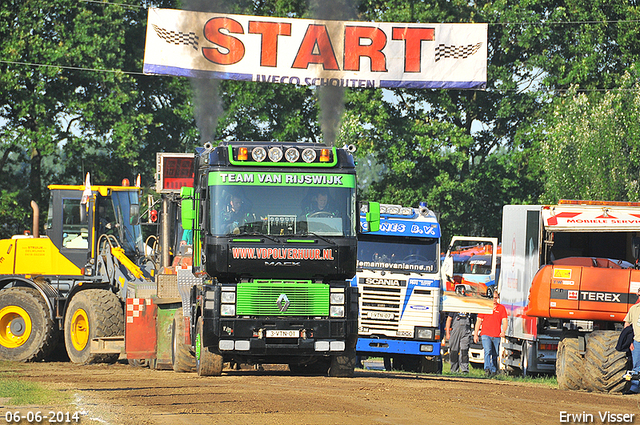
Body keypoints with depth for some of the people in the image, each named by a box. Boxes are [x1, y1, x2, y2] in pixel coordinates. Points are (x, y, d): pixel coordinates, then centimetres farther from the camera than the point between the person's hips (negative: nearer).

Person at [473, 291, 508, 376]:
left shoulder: (501, 308, 8)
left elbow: (504, 321, 2)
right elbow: (479, 321, 11)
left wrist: (503, 331, -17)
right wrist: (475, 334, 6)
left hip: (497, 336, 1)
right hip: (486, 334, -1)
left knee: (495, 355, 8)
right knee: (487, 351, -20)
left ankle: (494, 370, 18)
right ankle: (487, 369, -29)